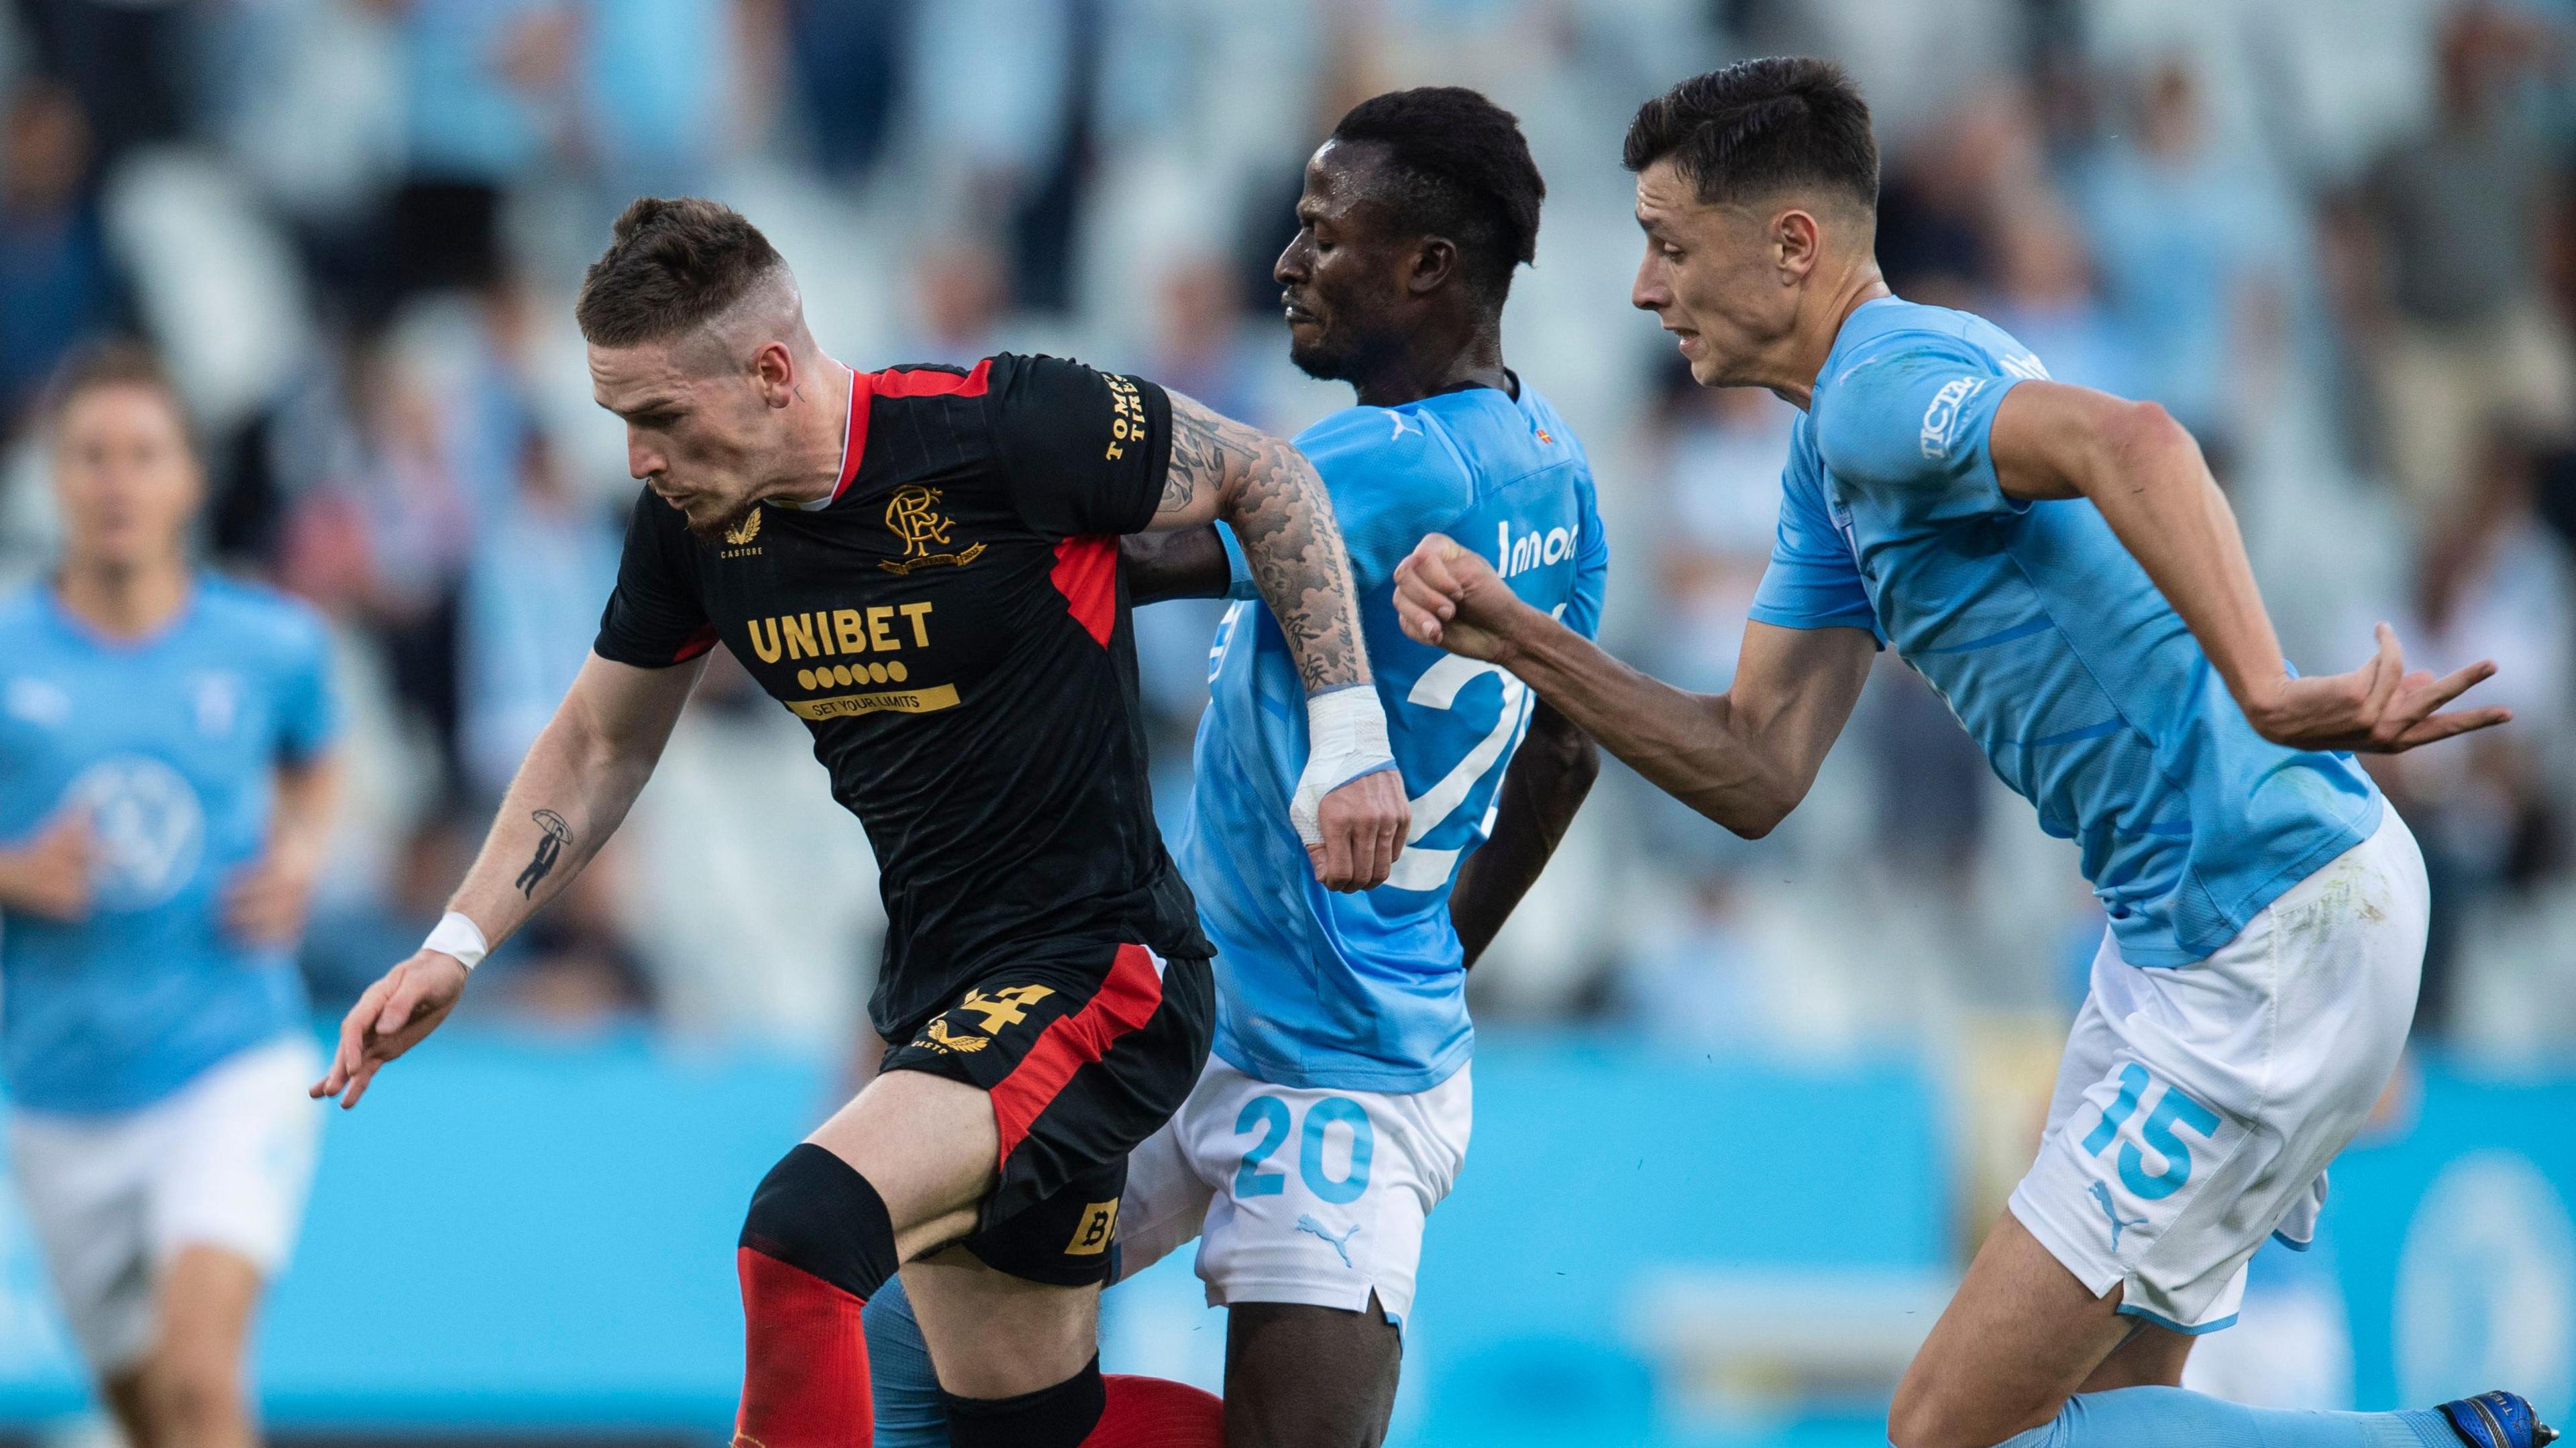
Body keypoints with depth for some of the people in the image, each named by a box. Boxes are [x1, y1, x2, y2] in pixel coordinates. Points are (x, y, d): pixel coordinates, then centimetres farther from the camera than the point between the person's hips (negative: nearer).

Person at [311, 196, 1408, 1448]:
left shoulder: (1001, 431, -19)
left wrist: (1348, 737, -9)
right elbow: (601, 744, 17)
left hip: (1100, 976, -8)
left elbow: (1265, 474, -5)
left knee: (803, 1234, -27)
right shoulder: (691, 524, 0)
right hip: (939, 1003, 8)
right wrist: (456, 947, 9)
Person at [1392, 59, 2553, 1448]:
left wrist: (2264, 693, -50)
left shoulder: (1878, 389, -17)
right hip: (2179, 928, 11)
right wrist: (1519, 641, 4)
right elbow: (1758, 774, 15)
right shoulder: (1834, 456, 17)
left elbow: (2129, 442, -38)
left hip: (2273, 948, -11)